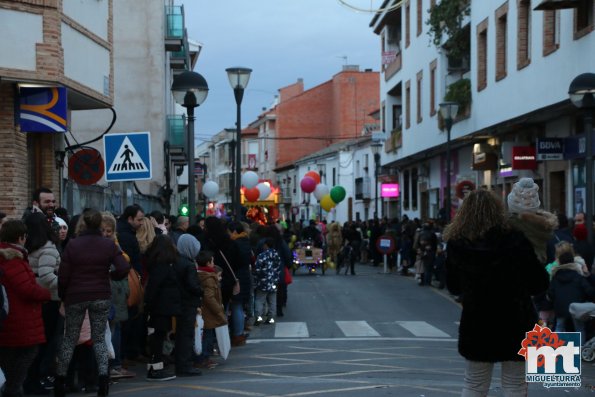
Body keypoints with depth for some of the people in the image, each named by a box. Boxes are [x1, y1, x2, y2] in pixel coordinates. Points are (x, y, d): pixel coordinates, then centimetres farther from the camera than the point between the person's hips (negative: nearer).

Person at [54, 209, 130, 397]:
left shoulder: (72, 245, -7)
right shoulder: (109, 245, -4)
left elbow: (63, 276, -7)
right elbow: (123, 269, -12)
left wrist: (62, 296, 8)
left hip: (75, 297, -1)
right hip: (102, 297, 1)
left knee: (69, 339, 11)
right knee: (99, 338, 9)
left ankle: (60, 378, 14)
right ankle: (103, 375, -6)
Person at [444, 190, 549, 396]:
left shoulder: (456, 244, -7)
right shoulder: (515, 239, -13)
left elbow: (453, 287, 5)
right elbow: (540, 283, -7)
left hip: (476, 324, 2)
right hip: (515, 323, -2)